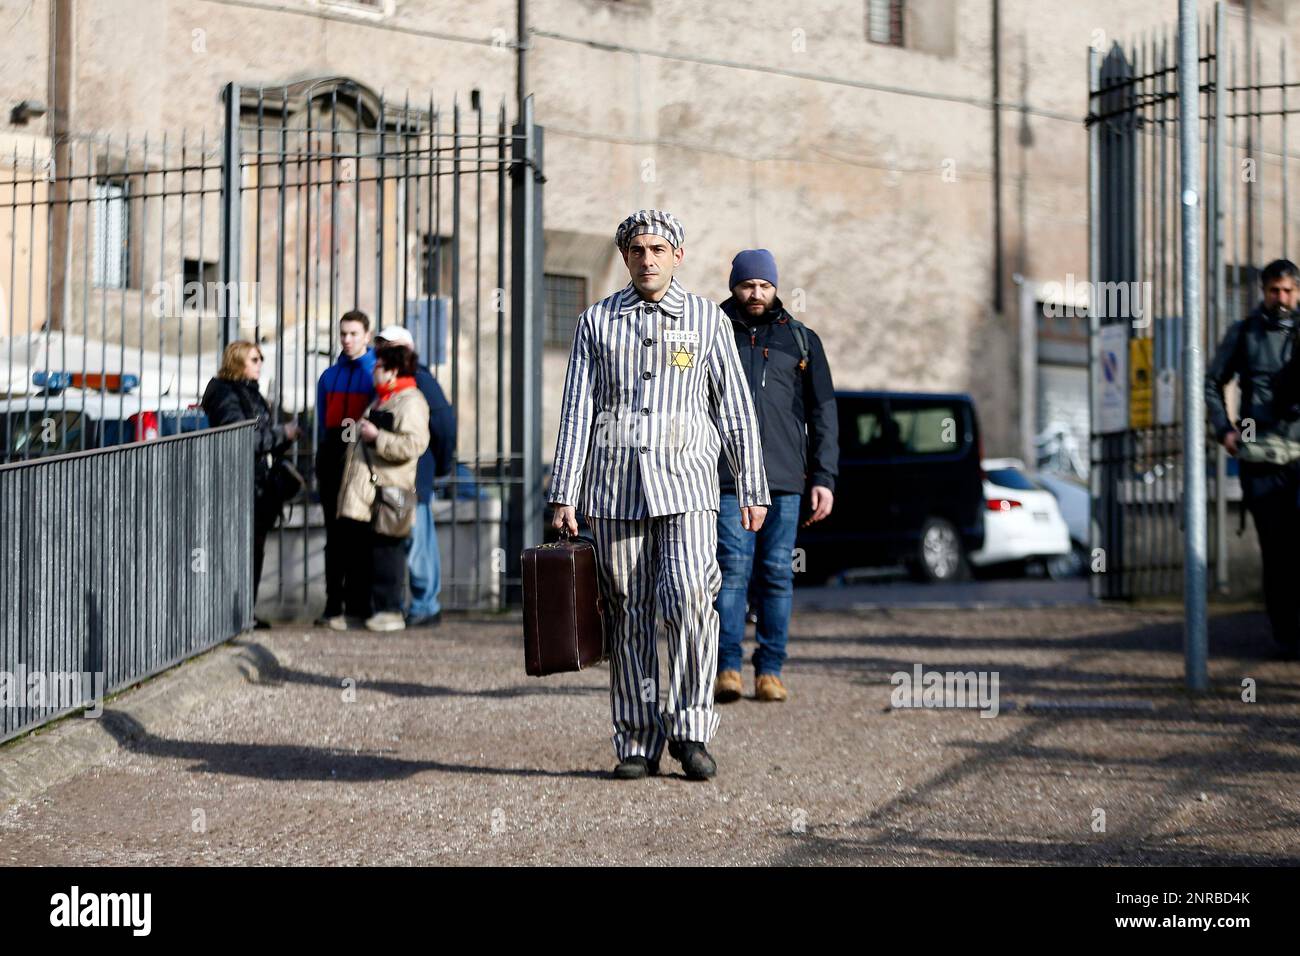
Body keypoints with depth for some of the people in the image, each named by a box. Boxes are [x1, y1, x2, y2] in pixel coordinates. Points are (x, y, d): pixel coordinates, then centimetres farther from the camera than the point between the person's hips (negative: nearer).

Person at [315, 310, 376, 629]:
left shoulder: (378, 373, 2)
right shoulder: (330, 376, 17)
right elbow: (322, 424, 17)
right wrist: (320, 467, 11)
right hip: (333, 460, 4)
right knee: (335, 537, 4)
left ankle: (358, 605, 2)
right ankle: (333, 606, 5)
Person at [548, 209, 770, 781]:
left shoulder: (706, 319, 8)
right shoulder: (596, 322, 11)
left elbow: (735, 409, 10)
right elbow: (576, 413, 8)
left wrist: (753, 489, 6)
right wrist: (563, 496, 2)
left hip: (685, 483, -1)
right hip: (615, 483, 1)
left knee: (689, 598, -18)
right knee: (627, 616, 2)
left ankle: (690, 730, -7)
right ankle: (637, 743, 9)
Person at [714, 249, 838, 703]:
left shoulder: (802, 341, 13)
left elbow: (823, 414, 12)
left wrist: (824, 478, 3)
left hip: (784, 479, 1)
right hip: (727, 478, -1)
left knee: (777, 573, 1)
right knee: (733, 568, -9)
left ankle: (769, 671, 6)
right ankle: (728, 667, -8)